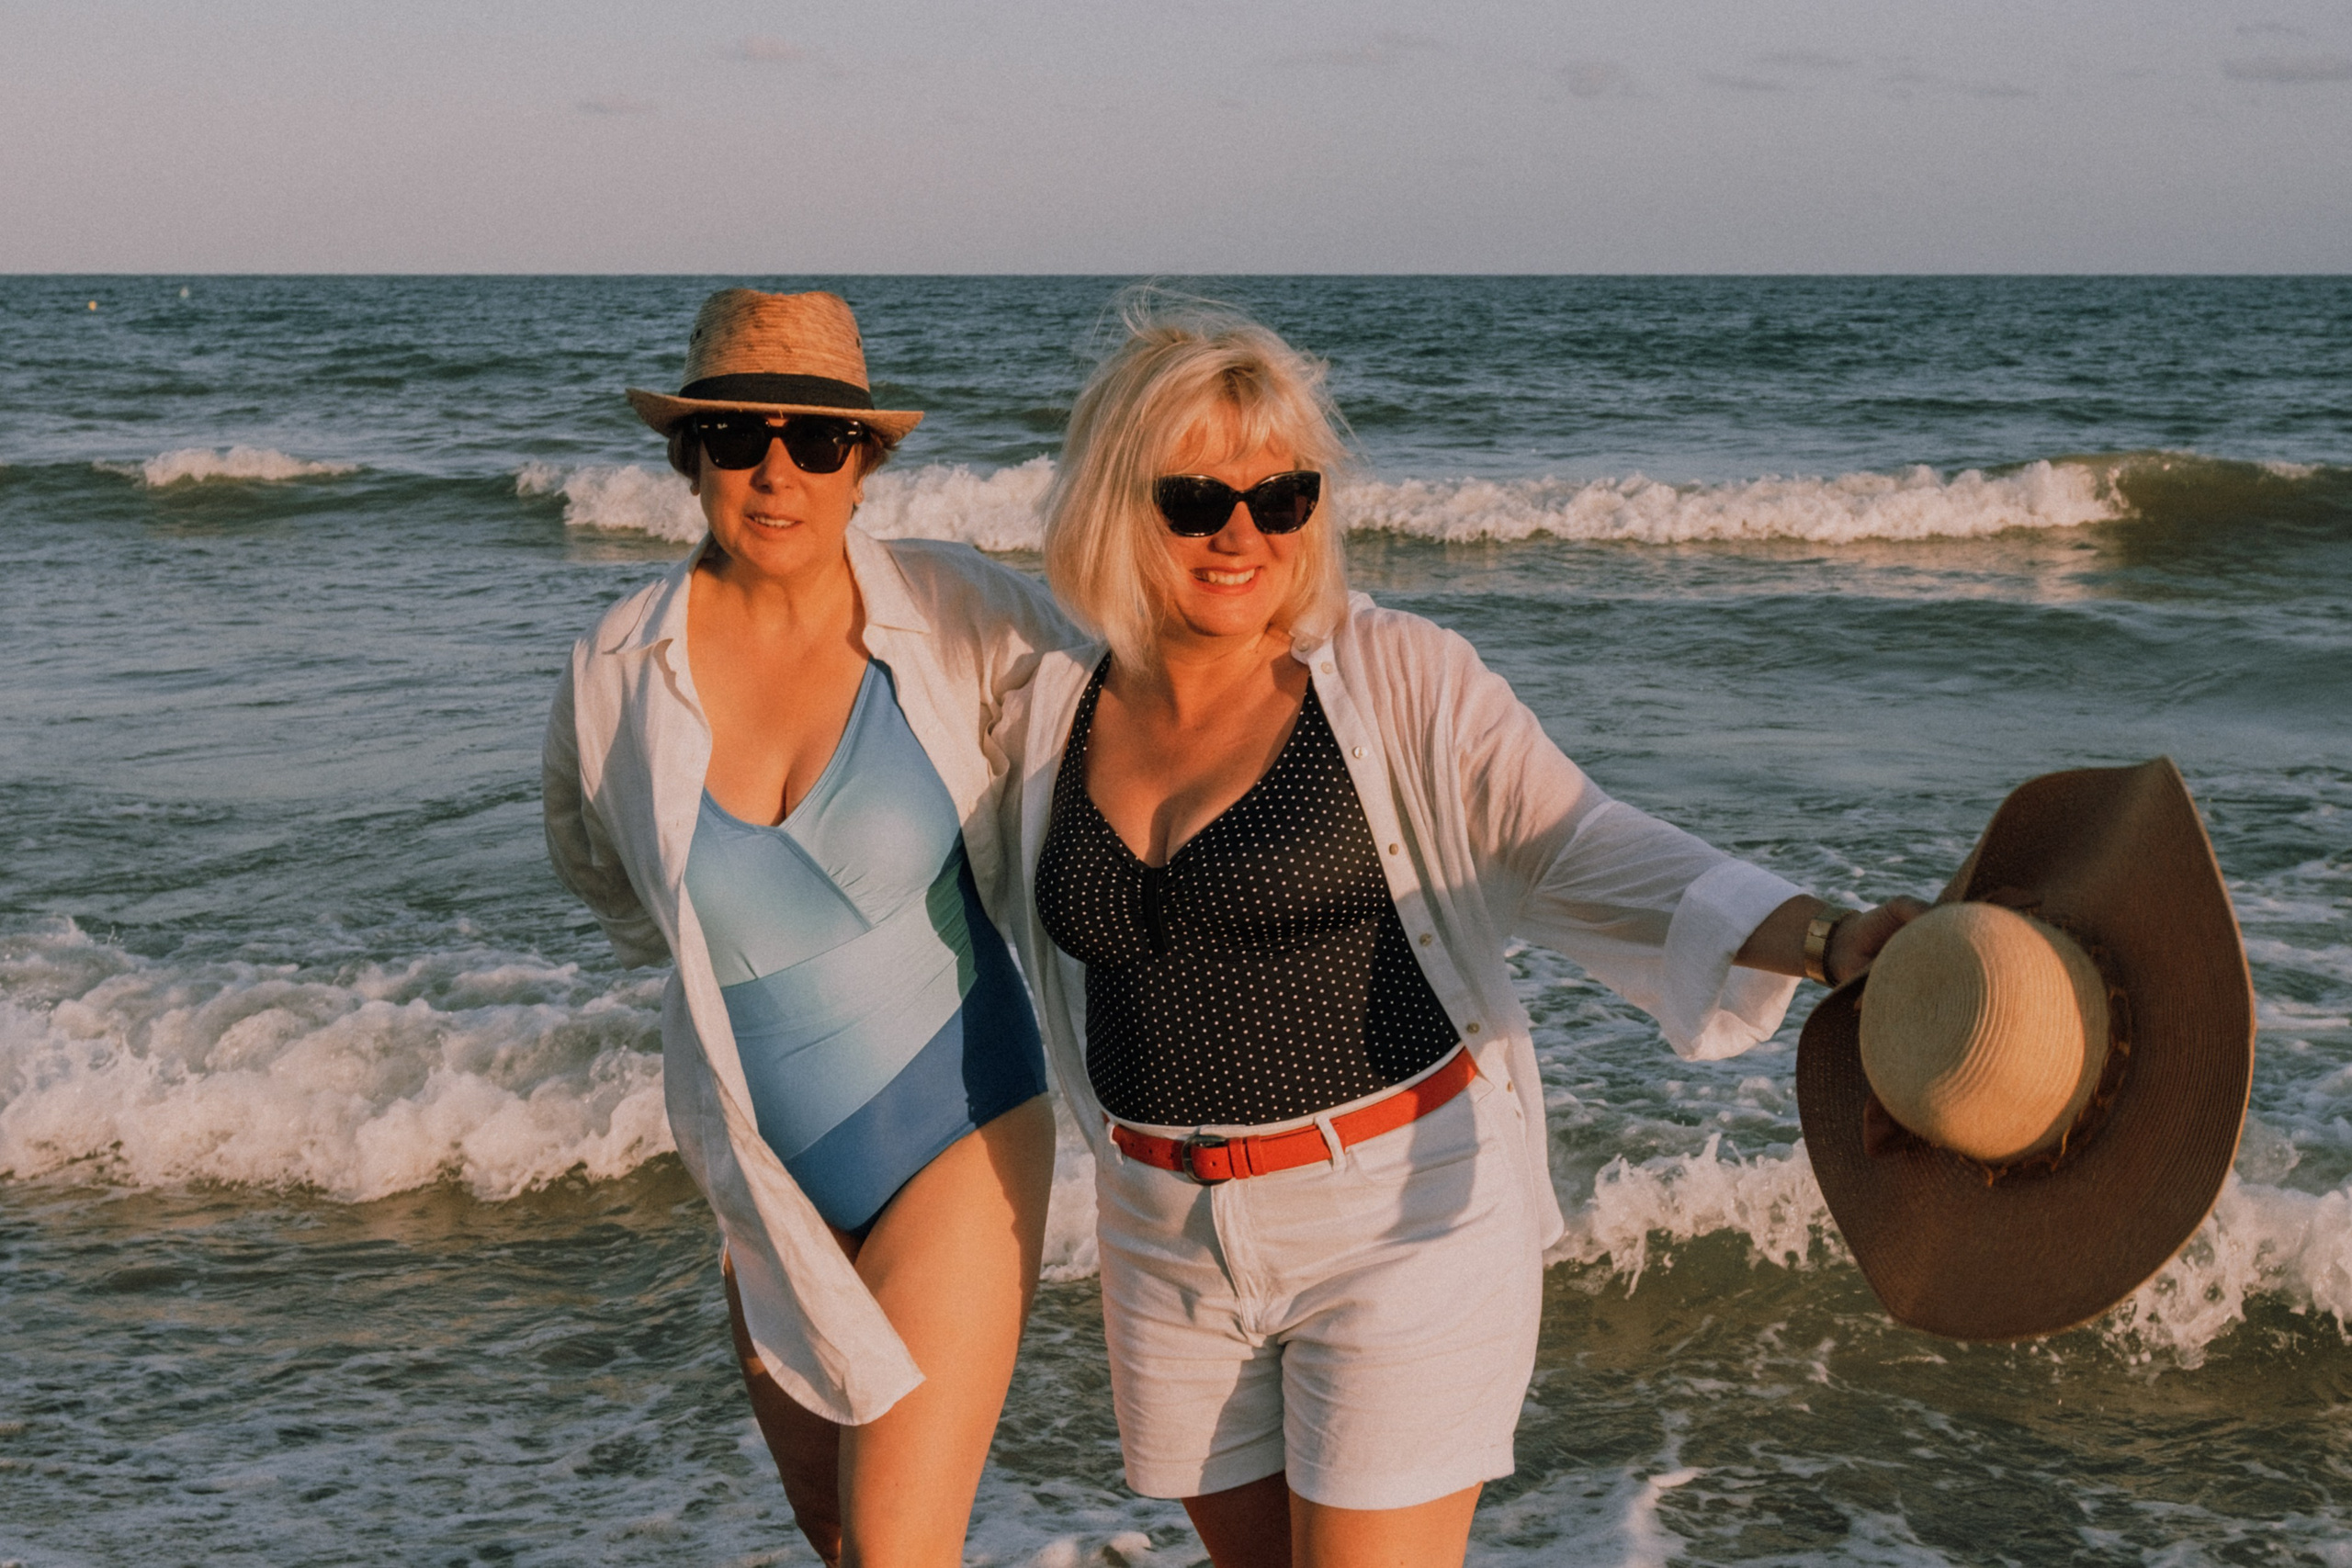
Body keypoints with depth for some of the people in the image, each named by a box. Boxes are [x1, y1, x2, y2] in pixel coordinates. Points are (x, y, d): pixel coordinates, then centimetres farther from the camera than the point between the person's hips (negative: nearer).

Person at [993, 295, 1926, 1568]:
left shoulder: (1398, 681, -11)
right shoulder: (1052, 714, 1)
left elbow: (1578, 851, -21)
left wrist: (1827, 938, -34)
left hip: (1403, 1215, -5)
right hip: (1169, 1235, 5)